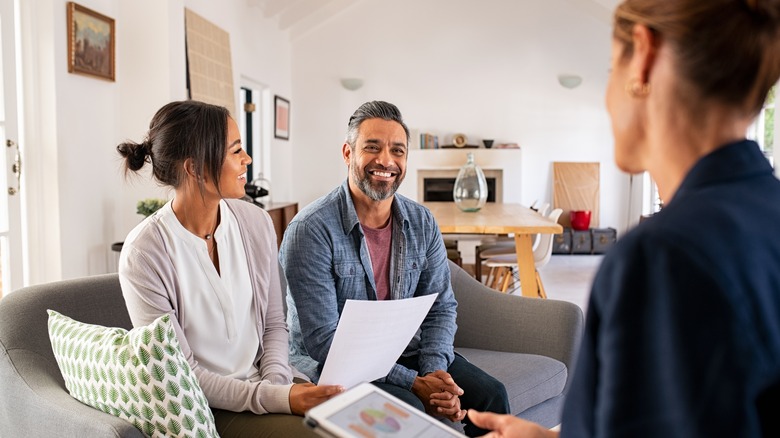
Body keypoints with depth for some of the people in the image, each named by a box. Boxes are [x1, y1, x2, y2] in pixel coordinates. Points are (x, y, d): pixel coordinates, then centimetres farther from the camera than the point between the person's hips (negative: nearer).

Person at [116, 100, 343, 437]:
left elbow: (274, 323, 7)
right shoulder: (144, 253, -15)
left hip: (266, 382, 5)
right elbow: (181, 374, -13)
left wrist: (276, 382, -11)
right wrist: (274, 398, -21)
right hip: (206, 407, -4)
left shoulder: (256, 222, -1)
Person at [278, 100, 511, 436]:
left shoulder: (422, 223, 1)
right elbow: (322, 340, -20)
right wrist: (413, 383, -24)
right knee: (409, 409, -30)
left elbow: (440, 307, 4)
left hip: (405, 351, 5)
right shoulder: (310, 230, -18)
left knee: (490, 394, -11)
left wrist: (435, 373, -16)